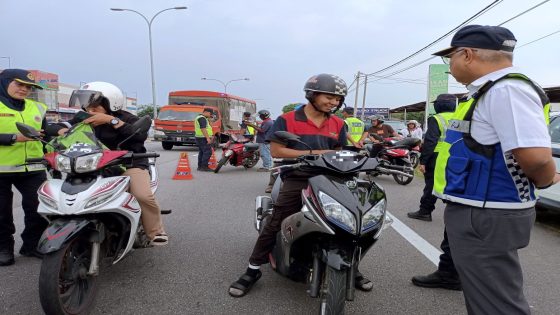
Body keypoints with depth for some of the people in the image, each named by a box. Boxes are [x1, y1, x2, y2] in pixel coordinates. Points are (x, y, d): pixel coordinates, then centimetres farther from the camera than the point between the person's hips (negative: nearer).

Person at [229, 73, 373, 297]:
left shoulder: (338, 125, 13)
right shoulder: (287, 120, -2)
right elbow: (276, 151, -9)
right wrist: (313, 154, -14)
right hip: (296, 181, -4)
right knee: (274, 226, -6)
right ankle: (252, 270, 10)